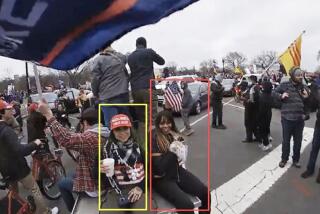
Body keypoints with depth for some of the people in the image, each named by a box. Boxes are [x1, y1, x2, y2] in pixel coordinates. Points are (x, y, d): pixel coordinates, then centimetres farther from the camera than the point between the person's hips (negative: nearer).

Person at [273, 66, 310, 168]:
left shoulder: (303, 87, 4)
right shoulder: (285, 85, -7)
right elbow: (275, 93, 5)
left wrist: (306, 97, -10)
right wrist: (281, 96, -14)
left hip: (300, 118, 3)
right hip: (287, 118, -3)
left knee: (298, 141, 15)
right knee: (286, 140, 11)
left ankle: (296, 160, 33)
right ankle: (284, 159, 30)